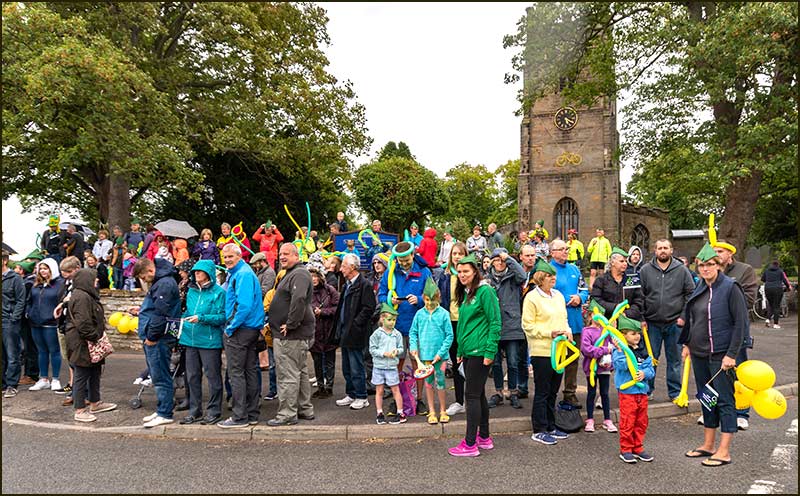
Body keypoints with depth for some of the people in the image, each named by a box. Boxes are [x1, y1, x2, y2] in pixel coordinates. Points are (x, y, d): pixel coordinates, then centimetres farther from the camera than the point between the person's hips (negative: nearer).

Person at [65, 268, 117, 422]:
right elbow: (83, 323, -26)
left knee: (94, 373, 20)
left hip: (89, 345, 11)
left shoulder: (87, 295, 15)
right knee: (82, 376, -2)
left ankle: (95, 403, 32)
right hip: (82, 344, -11)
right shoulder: (81, 297, -20)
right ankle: (80, 411, 6)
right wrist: (95, 337, -18)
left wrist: (98, 336, 17)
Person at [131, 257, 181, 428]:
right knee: (157, 376, 16)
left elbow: (160, 313, -23)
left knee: (160, 377, -3)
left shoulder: (165, 284, -18)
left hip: (159, 340, -11)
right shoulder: (159, 282, 17)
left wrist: (151, 337, -18)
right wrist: (141, 310, 15)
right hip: (153, 338, 11)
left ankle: (165, 414, 4)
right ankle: (161, 410, 25)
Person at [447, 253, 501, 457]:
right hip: (468, 351, 9)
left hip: (480, 352, -9)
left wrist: (490, 352, -18)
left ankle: (470, 444, 0)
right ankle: (484, 437, 25)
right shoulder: (465, 294, 16)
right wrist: (460, 351, 20)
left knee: (472, 395, -6)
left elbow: (495, 323, -14)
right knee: (479, 394, 15)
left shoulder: (485, 291, -11)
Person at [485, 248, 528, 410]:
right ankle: (498, 392, 22)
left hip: (512, 325, -2)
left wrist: (509, 259, -15)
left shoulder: (512, 276, 4)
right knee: (495, 362, 9)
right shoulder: (487, 278, 9)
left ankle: (513, 393, 17)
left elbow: (523, 276, -20)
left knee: (513, 362, 3)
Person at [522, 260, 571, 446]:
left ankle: (551, 427, 26)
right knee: (542, 392, -1)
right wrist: (549, 333, -18)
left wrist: (567, 331, 2)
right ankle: (539, 431, 9)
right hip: (541, 351, -7)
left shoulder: (558, 295, 13)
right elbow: (528, 325, -12)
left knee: (553, 391, 15)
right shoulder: (532, 297, -9)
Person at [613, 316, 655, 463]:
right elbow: (622, 365, -22)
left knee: (641, 422, 13)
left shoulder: (643, 351, 10)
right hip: (627, 392, -6)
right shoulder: (618, 351, -8)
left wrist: (644, 373, -13)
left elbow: (651, 369, 8)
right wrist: (620, 350, -30)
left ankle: (638, 448, 26)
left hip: (642, 391, 6)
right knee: (627, 422, -1)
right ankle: (625, 450, 11)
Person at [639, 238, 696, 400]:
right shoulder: (645, 270, 2)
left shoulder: (682, 270, 2)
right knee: (650, 358, 8)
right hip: (652, 323, 0)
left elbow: (691, 293, 4)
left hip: (674, 322, 0)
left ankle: (675, 392, 20)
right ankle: (647, 390, 20)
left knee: (674, 359, 9)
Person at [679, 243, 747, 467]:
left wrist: (732, 354, -18)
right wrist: (686, 344, 14)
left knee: (725, 400, 0)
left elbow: (741, 323, -14)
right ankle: (708, 445, 25)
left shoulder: (731, 287, -11)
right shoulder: (699, 289, 10)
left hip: (721, 355, -7)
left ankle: (724, 452, 6)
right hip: (699, 354, 7)